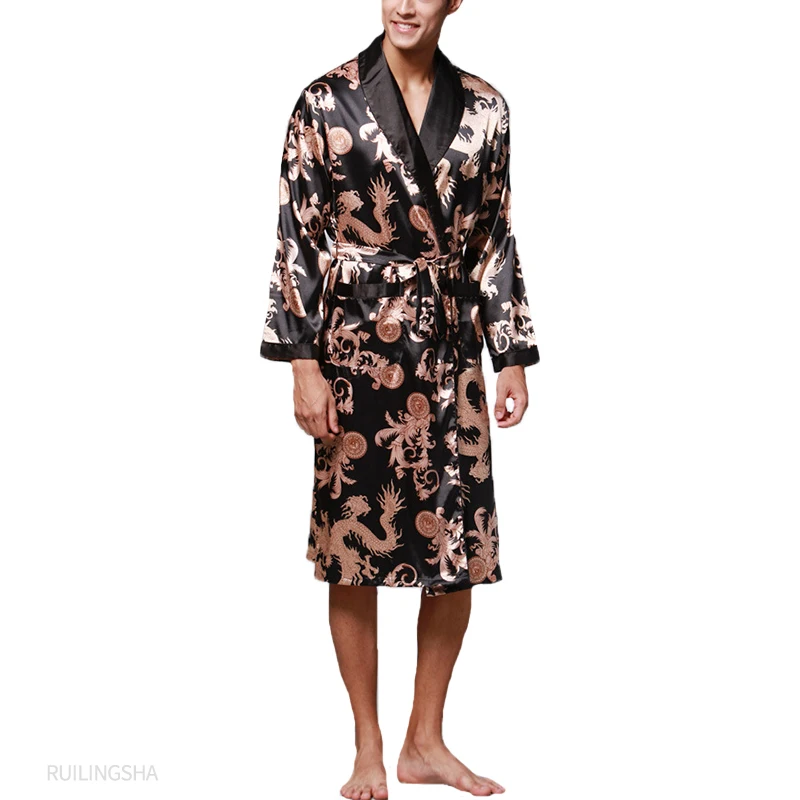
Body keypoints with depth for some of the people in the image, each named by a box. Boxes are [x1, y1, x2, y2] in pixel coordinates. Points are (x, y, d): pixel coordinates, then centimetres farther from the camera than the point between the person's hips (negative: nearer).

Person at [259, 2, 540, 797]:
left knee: (459, 552, 6)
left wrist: (513, 356, 6)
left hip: (450, 354, 3)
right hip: (357, 351, -3)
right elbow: (297, 237, -4)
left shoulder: (483, 107, 6)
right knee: (353, 552, 4)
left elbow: (496, 240, 9)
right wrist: (303, 363, -10)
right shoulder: (327, 101, -3)